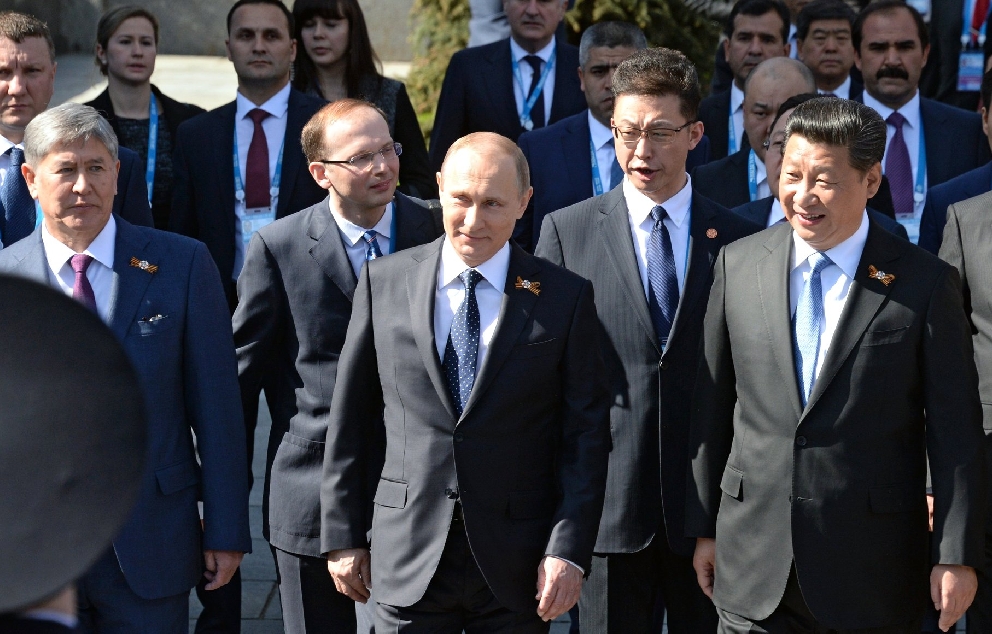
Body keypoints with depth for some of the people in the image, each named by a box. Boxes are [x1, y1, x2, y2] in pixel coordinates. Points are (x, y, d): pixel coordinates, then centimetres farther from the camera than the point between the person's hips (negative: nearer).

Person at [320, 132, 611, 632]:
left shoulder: (566, 298, -1)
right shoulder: (383, 283, 3)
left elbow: (585, 435, -2)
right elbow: (349, 421, 6)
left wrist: (569, 551, -9)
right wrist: (342, 536, 4)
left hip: (515, 569, -1)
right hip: (407, 563, 1)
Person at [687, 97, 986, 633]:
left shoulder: (926, 284, -5)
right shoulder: (738, 264, 3)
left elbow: (955, 432, -3)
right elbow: (711, 406, 8)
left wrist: (956, 557, -5)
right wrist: (703, 527, 9)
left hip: (873, 568, -2)